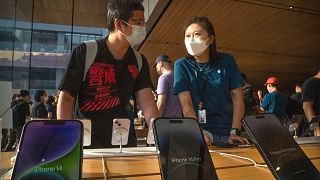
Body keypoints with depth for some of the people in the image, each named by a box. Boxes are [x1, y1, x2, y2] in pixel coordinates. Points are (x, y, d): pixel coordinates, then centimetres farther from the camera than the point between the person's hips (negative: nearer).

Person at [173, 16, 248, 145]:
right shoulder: (181, 65, -3)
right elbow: (186, 104, -10)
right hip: (198, 131, -1)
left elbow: (237, 99, 1)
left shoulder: (227, 61, 1)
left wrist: (235, 132, -8)